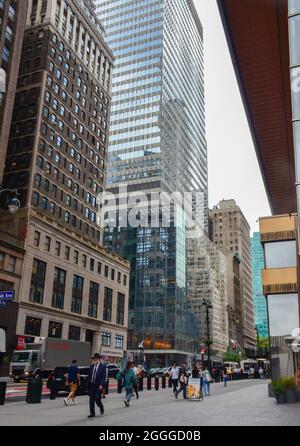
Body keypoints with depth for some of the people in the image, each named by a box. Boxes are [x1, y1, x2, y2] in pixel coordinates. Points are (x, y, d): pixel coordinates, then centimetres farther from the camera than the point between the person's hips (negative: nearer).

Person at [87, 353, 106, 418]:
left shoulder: (103, 367, -6)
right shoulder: (91, 367, 10)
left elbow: (104, 377, -12)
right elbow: (89, 376, 13)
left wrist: (101, 385, -20)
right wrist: (88, 384, 8)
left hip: (98, 386, -5)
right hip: (91, 385, 5)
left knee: (97, 399, -6)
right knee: (91, 399, 3)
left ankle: (101, 408, 24)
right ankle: (92, 413, 11)